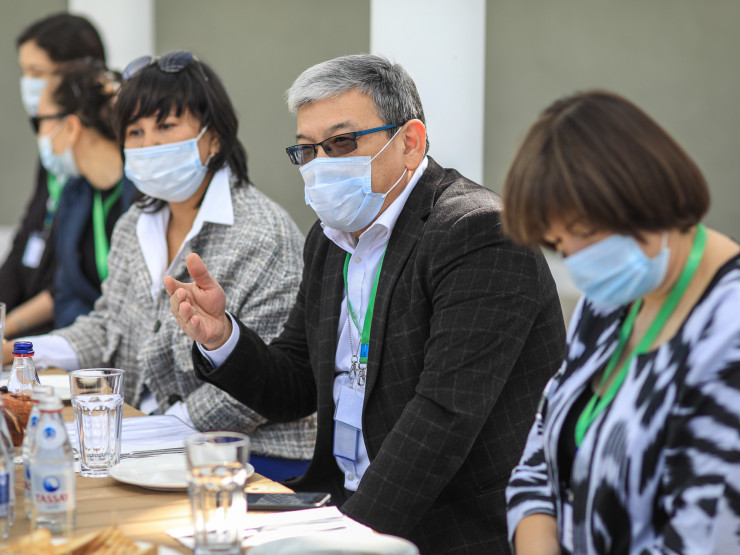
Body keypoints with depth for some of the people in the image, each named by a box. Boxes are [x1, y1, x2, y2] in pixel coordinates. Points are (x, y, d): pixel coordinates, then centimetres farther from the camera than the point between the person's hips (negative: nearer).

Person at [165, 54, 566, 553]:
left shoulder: (480, 235, -16)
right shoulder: (330, 240, 11)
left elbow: (445, 413, -23)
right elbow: (295, 390, 15)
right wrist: (221, 338, -3)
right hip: (349, 502, 7)